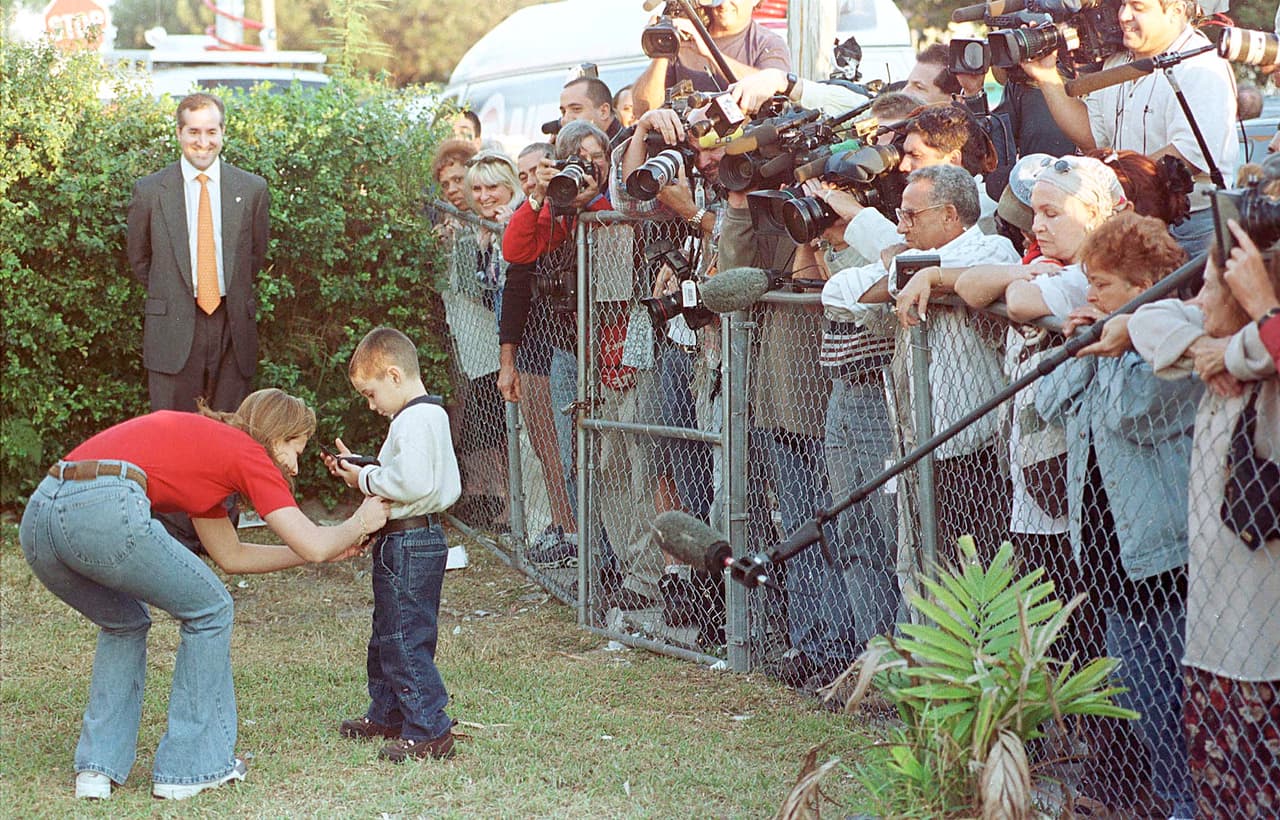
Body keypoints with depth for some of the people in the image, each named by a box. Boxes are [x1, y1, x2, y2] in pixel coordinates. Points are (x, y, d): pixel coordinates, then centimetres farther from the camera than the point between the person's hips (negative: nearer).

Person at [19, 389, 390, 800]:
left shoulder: (204, 443, 35)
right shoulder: (247, 453, 12)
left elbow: (231, 555, 41)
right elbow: (313, 545, 6)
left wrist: (330, 547, 44)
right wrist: (359, 524, 27)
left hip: (38, 516, 8)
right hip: (105, 512, -8)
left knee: (125, 624, 32)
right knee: (209, 610, 15)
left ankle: (98, 766, 22)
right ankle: (190, 766, 18)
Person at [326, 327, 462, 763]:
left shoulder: (414, 421, -18)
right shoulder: (433, 414, 15)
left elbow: (413, 482, -29)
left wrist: (366, 479, -14)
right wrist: (360, 471, 12)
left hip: (407, 543, -11)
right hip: (422, 536, 11)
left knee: (405, 639, -7)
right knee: (388, 635, 21)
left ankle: (429, 731, -4)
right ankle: (387, 714, 34)